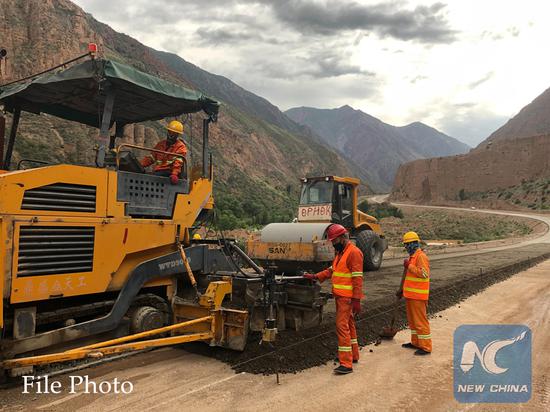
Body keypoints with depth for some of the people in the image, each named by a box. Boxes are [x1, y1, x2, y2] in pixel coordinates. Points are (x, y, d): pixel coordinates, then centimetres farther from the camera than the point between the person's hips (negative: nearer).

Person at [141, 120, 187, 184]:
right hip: (156, 171, 6)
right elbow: (151, 157, 23)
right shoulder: (161, 144, 25)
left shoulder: (180, 147, 4)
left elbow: (178, 163, -12)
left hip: (168, 173, -6)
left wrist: (174, 174, -31)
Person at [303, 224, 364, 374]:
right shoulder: (340, 252, 15)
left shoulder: (353, 252, -16)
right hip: (340, 295, 10)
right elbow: (332, 270, 19)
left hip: (347, 297, -10)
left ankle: (346, 364, -8)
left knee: (342, 326, -11)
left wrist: (357, 300, -22)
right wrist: (315, 276, 8)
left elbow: (357, 278, -20)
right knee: (348, 324, 19)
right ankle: (353, 355, 33)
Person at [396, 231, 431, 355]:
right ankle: (415, 342, 29)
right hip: (410, 294, 10)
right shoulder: (412, 257, 16)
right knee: (412, 320, 17)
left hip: (418, 296, -10)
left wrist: (409, 266, -21)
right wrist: (401, 290, 25)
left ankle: (426, 347, 3)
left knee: (420, 321, -4)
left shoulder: (421, 257, -15)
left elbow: (424, 274, -27)